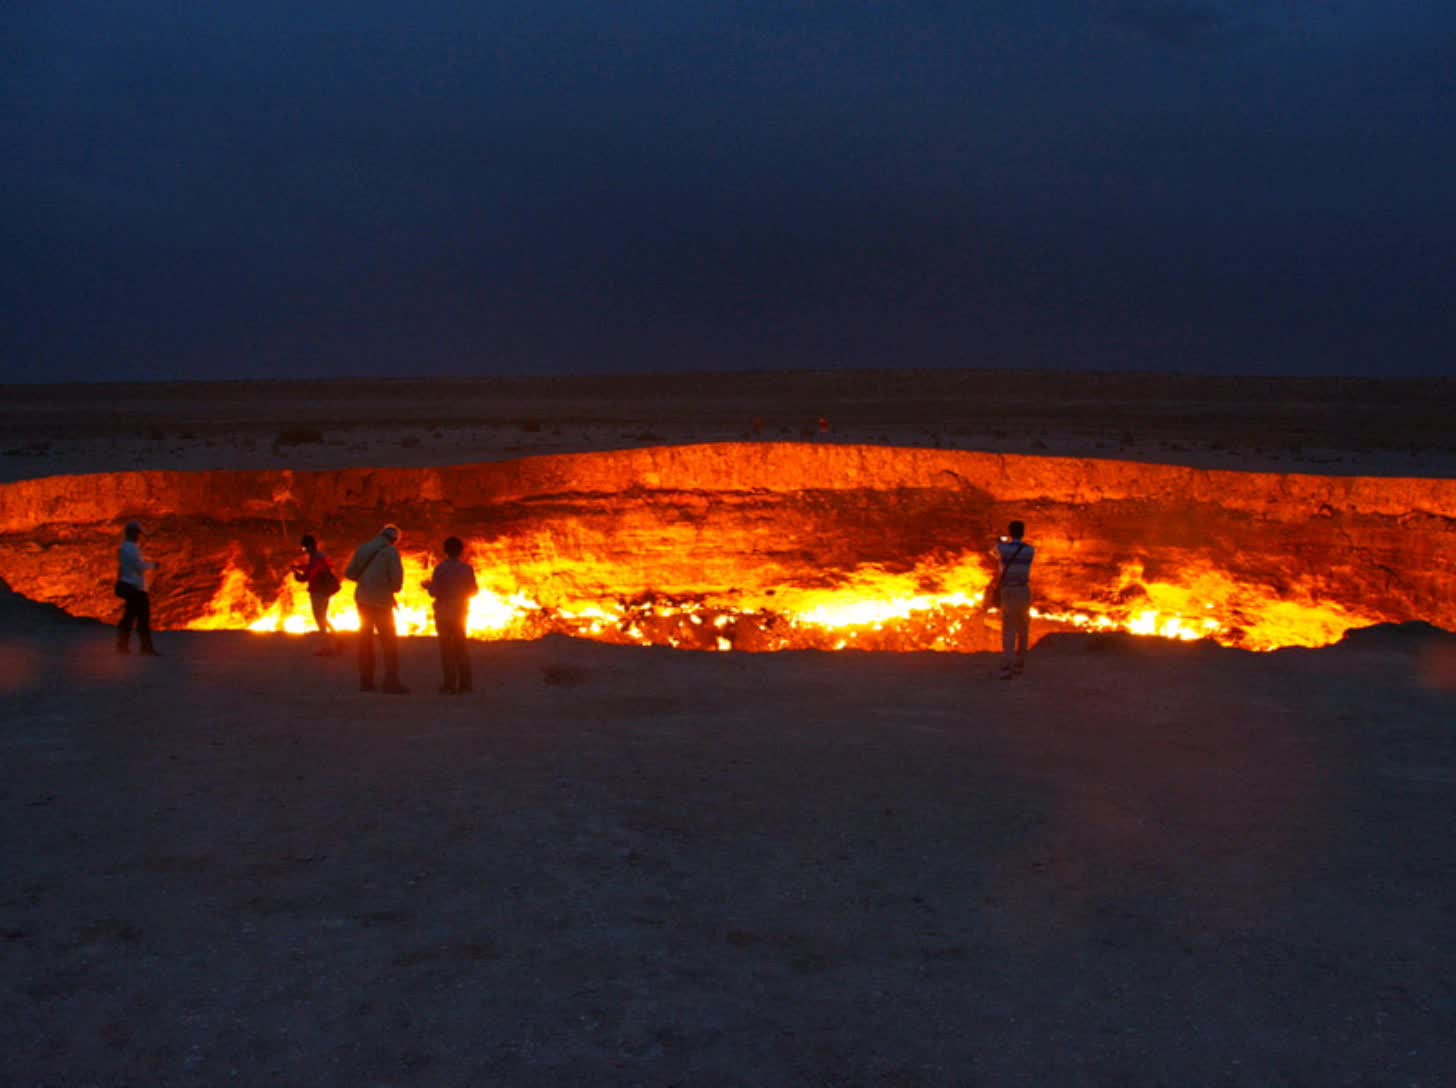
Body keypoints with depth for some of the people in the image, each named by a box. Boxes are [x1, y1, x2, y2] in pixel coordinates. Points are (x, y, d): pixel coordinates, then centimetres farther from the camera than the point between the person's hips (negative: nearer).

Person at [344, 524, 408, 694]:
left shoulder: (363, 548, 4)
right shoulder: (391, 552, -11)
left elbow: (349, 572, 7)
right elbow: (397, 579, -15)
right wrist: (394, 588, 7)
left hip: (362, 599, 5)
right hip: (381, 601, -5)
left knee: (365, 640, 15)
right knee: (389, 642, 1)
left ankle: (366, 680, 16)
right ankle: (391, 682, -6)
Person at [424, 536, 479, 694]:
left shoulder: (440, 568, -14)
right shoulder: (467, 568, -4)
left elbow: (435, 592, -15)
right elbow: (474, 590, 1)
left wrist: (428, 585, 6)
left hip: (443, 613, -3)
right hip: (461, 612, 3)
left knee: (447, 649, 2)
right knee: (461, 647, 14)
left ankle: (450, 684, -2)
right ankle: (465, 683, 12)